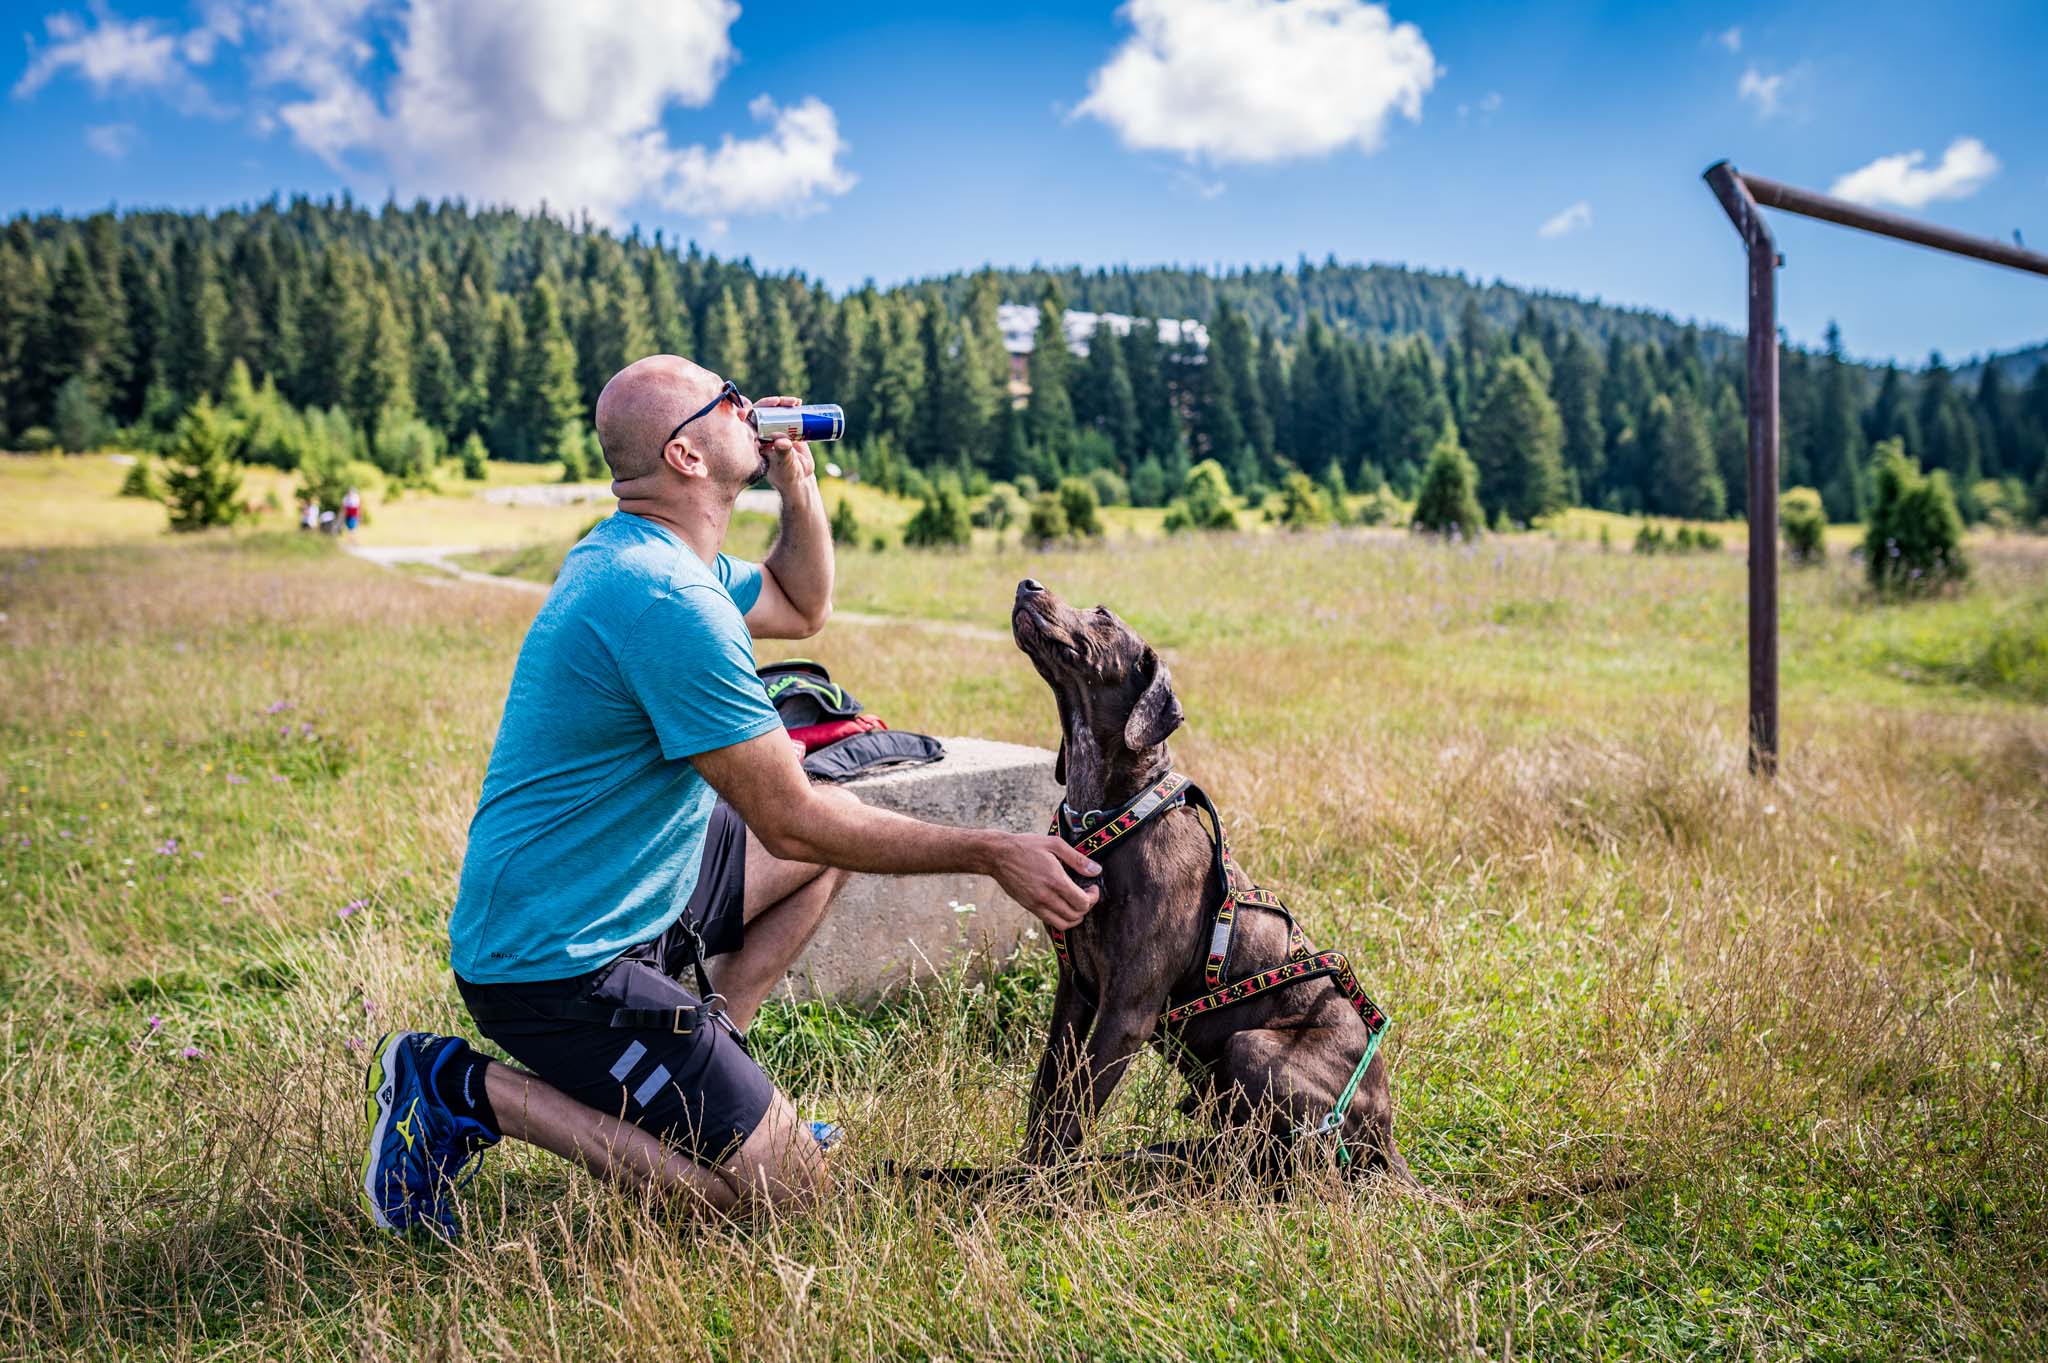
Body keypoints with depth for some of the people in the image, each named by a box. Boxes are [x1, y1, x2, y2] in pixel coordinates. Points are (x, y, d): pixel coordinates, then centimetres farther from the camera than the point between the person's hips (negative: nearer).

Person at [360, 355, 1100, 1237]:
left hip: (624, 891, 10)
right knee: (781, 1187, -7)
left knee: (846, 824, 18)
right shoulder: (670, 600, -25)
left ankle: (699, 1073, 15)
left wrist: (797, 482, 8)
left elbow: (802, 608, 25)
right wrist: (990, 854, -16)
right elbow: (791, 823, -23)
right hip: (560, 961, -10)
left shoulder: (631, 551, 7)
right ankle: (470, 1093, -2)